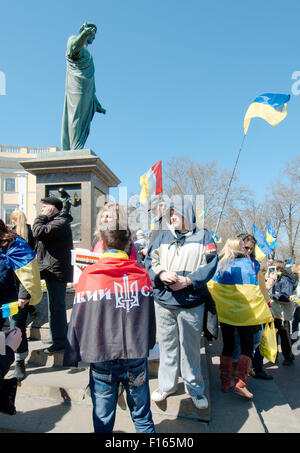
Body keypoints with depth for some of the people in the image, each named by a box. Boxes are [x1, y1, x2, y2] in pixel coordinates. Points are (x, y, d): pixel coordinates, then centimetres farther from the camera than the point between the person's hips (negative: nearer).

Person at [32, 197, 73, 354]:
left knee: (56, 306, -5)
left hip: (56, 271, -11)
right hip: (53, 270, 11)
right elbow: (40, 236, 23)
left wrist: (41, 216, -11)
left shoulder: (60, 223, -16)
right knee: (54, 305, 19)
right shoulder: (55, 221, 19)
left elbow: (39, 232, -24)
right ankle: (56, 335, 32)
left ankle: (60, 340, 5)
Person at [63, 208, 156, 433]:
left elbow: (77, 321, -6)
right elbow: (150, 316, 5)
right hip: (137, 356, 2)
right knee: (142, 417, 19)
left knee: (103, 420, 16)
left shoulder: (89, 275, -10)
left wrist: (72, 356, 6)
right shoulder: (141, 274, -3)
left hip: (102, 358, -2)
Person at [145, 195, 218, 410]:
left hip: (191, 303, -2)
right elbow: (150, 261, 5)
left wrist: (187, 281, -18)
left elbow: (209, 266, -6)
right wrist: (161, 274, -15)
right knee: (167, 345, 14)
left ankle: (195, 387, 30)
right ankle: (167, 385, 33)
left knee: (191, 347, 10)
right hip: (163, 302, 3)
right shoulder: (163, 237, 10)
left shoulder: (203, 237, 2)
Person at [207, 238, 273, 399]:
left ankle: (226, 382, 20)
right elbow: (255, 288, -4)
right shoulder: (247, 263, -4)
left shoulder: (220, 264, 1)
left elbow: (211, 287, 1)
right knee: (247, 346, 9)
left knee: (227, 346, 13)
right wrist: (265, 312, 4)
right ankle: (240, 383, 0)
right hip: (245, 312, -3)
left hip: (225, 312, 3)